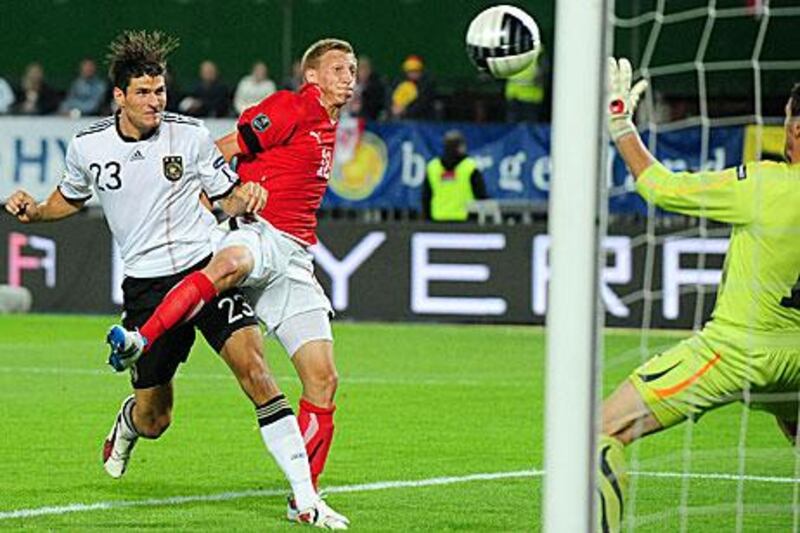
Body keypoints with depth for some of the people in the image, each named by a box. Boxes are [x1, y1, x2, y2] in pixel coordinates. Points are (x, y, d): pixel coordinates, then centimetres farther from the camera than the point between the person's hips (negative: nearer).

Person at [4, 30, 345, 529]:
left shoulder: (191, 135, -3)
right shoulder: (88, 146, 1)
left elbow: (228, 197, 8)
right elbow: (72, 197, 22)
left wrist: (247, 196, -15)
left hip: (205, 267, -1)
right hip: (146, 286, 1)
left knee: (253, 367, -22)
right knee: (155, 420, 4)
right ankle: (128, 422, 47)